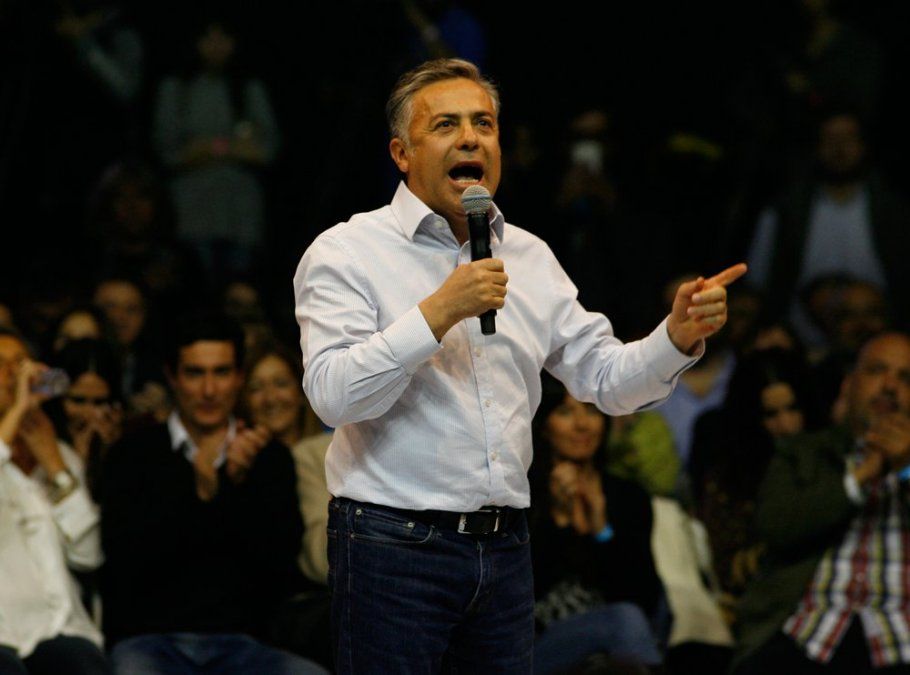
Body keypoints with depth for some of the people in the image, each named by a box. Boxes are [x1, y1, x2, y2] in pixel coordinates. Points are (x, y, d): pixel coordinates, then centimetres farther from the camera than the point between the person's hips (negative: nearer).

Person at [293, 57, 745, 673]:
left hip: (505, 551, 5)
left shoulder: (529, 257, 13)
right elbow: (333, 394, -17)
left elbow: (609, 380, 12)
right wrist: (439, 312, -22)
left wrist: (679, 335, -6)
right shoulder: (348, 253, -4)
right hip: (394, 546, -5)